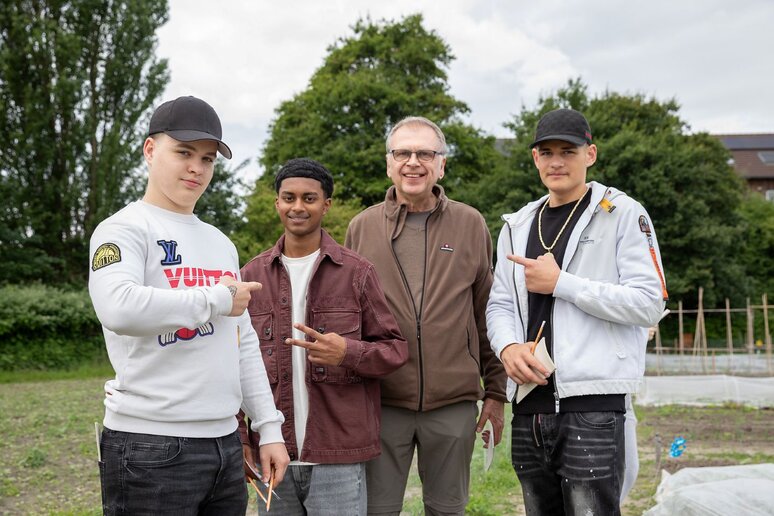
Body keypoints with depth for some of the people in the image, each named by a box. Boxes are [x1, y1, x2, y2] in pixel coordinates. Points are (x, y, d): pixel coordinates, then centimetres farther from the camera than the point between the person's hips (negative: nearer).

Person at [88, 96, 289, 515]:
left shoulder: (220, 243, 17)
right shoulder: (124, 229, -5)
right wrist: (217, 300, -15)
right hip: (150, 448, -7)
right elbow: (119, 309, -26)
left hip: (226, 443, 7)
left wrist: (269, 427, 14)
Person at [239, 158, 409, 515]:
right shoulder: (252, 276, 7)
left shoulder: (357, 273, 1)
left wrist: (348, 352, -18)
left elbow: (395, 348, 2)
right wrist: (239, 437, 1)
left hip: (338, 455, -2)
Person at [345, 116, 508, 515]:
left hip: (454, 402, 0)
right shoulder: (362, 227, 5)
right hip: (381, 401, 0)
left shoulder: (470, 224, 5)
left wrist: (495, 392, 5)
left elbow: (487, 315, 7)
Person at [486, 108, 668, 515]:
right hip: (530, 405, 6)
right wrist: (508, 347, -9)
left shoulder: (623, 214, -2)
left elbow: (649, 304, -10)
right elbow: (499, 305, 13)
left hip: (593, 404, -6)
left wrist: (560, 283, -13)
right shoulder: (517, 226, 15)